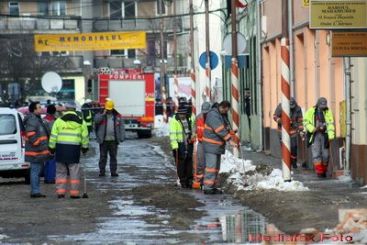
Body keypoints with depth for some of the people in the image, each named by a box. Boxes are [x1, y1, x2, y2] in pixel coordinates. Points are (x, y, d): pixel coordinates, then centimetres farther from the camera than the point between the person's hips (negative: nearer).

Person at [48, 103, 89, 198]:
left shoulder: (59, 121, 2)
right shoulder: (81, 122, 6)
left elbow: (53, 136, 1)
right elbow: (85, 136, 11)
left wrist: (52, 147, 9)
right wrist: (85, 147, 24)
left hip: (61, 149, 0)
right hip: (74, 148, 0)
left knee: (61, 171, 8)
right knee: (74, 172, 5)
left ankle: (60, 191, 5)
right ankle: (74, 192, 4)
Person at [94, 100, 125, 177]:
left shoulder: (117, 116, 8)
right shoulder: (100, 115, 5)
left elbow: (121, 127, 7)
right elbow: (96, 120, -15)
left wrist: (122, 138, -1)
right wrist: (103, 114, -19)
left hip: (113, 140, 1)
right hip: (103, 140, -1)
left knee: (113, 156, 5)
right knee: (103, 156, 3)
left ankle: (113, 172, 10)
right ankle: (102, 171, 9)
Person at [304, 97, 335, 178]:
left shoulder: (327, 112, 1)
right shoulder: (311, 111, -1)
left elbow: (330, 124, -6)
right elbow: (306, 122, 3)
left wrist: (331, 136, -17)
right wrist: (313, 129, -14)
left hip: (324, 135, 1)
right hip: (315, 135, -1)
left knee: (325, 155, 3)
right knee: (316, 154, -9)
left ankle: (324, 171, 17)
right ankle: (319, 171, -10)